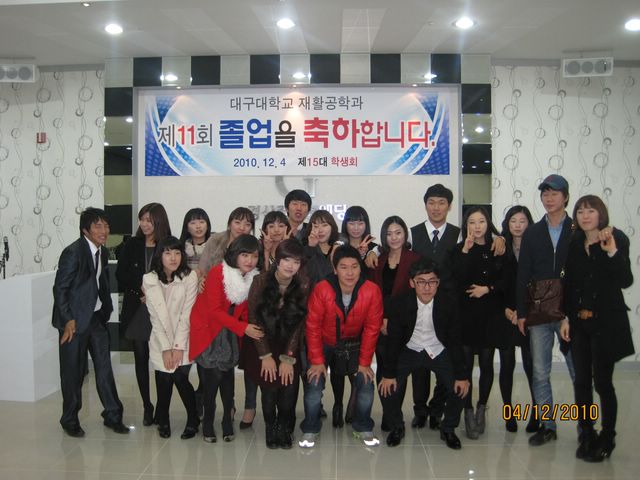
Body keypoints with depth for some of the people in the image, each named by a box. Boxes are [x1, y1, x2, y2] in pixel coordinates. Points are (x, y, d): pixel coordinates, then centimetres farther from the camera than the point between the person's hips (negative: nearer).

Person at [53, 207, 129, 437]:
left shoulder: (103, 252, 6)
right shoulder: (73, 252, -16)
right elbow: (60, 288, -15)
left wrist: (106, 310, 9)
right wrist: (68, 320, -16)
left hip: (97, 317, 6)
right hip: (75, 319, -6)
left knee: (104, 366, 7)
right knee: (73, 371, 4)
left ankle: (113, 415, 17)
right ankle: (70, 420, 20)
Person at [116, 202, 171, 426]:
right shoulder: (132, 245, 6)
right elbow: (121, 275, 6)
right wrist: (141, 287, -7)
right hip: (136, 309, 3)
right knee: (141, 358, 6)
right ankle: (147, 407, 17)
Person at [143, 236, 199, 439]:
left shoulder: (189, 277, -10)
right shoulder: (149, 280, -5)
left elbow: (187, 314, -11)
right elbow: (155, 316, -6)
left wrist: (179, 346, -14)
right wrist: (166, 348, -11)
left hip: (183, 339, -1)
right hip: (160, 341, 1)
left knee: (180, 378, -13)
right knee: (164, 380, -7)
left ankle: (193, 420, 10)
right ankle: (163, 421, 20)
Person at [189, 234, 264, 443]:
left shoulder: (254, 278, -6)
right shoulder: (217, 273, -21)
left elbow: (246, 310, 3)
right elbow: (214, 310, -23)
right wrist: (243, 328, -28)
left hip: (230, 331, 4)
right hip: (208, 328, -4)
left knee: (227, 371, -1)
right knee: (214, 373, -10)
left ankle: (227, 419, 14)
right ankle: (208, 422, 6)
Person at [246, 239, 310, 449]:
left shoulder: (303, 286, -13)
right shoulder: (260, 282, -15)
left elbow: (300, 324, -10)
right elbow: (254, 320, -10)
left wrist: (288, 358, -14)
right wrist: (266, 356, -12)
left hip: (290, 346, 1)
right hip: (263, 346, -1)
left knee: (289, 383, -14)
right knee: (270, 385, -13)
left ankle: (285, 427, 13)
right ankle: (270, 428, 13)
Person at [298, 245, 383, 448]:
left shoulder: (372, 291, -23)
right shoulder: (321, 290, -27)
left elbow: (371, 328, -11)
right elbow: (313, 326, -15)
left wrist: (365, 362, -8)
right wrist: (317, 360, -13)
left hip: (354, 344, 2)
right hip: (325, 343, -1)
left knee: (366, 381, -10)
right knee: (314, 381, -15)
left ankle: (363, 428, 14)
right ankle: (310, 430, 7)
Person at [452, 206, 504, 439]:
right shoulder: (459, 250, 1)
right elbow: (457, 279, -14)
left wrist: (487, 288, -7)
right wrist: (466, 251, -18)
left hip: (490, 313, 1)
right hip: (466, 313, -1)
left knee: (486, 362, 8)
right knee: (466, 363, -2)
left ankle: (482, 408, 24)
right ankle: (468, 412, 7)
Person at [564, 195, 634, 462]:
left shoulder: (617, 240, -5)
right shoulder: (574, 245, 7)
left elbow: (625, 281, -15)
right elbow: (568, 284, 8)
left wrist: (612, 252, -27)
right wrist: (565, 317, 2)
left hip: (606, 322, -4)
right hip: (578, 322, 4)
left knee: (602, 381, 0)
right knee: (581, 381, 8)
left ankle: (607, 439, 16)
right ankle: (587, 436, 21)